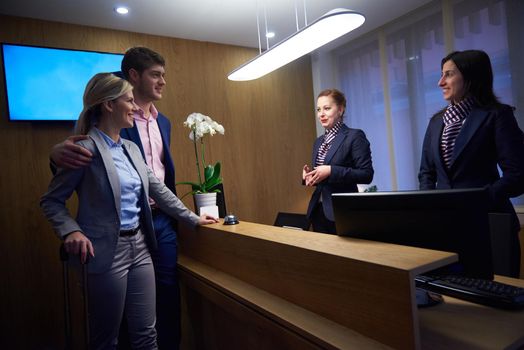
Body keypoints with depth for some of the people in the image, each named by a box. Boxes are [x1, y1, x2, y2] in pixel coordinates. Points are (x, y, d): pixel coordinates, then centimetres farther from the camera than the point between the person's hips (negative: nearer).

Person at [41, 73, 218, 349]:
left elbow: (158, 190, 14)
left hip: (139, 247, 7)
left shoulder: (132, 149, 10)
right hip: (107, 252, -6)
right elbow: (51, 201, -5)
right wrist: (71, 231, -22)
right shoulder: (85, 149, -12)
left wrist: (193, 219, 16)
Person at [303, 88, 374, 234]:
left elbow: (366, 174, -14)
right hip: (318, 210, 7)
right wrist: (309, 174, -2)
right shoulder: (319, 141, 14)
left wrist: (331, 171, -22)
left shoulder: (355, 136, -8)